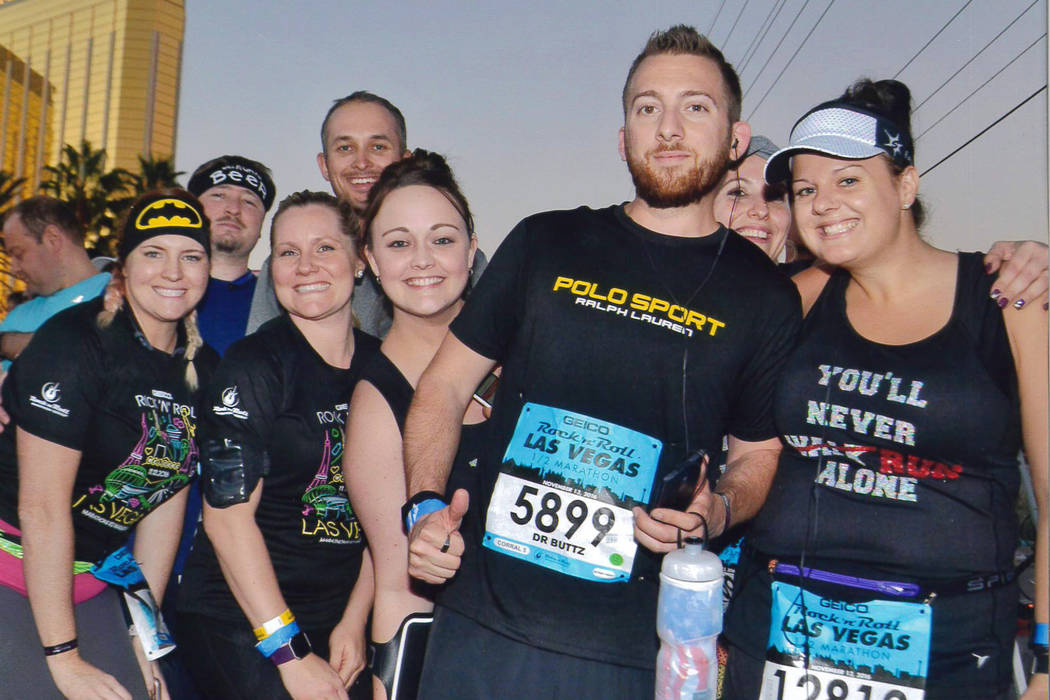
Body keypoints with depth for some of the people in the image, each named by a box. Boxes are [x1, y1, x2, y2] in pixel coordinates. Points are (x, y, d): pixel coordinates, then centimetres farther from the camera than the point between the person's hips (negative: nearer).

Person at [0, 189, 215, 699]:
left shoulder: (203, 369, 1)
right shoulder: (74, 342, -19)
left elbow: (167, 496, 7)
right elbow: (41, 506, -20)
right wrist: (65, 658, -17)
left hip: (90, 581, 6)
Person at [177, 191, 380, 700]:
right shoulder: (253, 364, -10)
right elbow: (228, 514, -14)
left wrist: (354, 621, 0)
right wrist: (290, 653, -15)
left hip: (338, 617, 4)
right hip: (235, 620, -4)